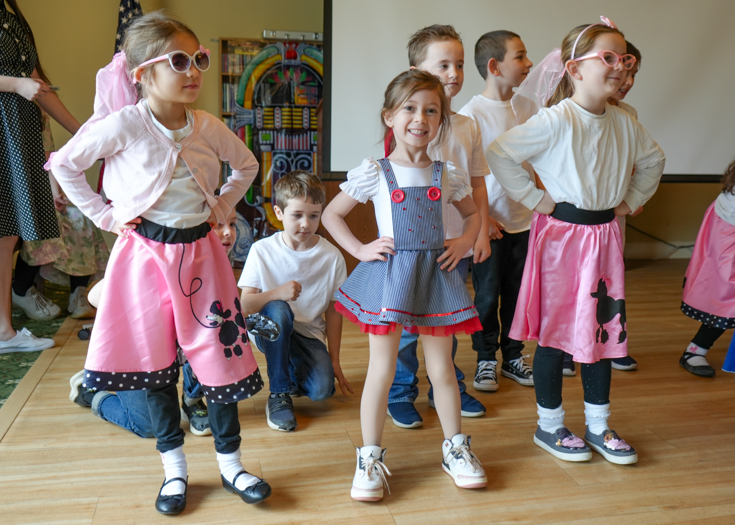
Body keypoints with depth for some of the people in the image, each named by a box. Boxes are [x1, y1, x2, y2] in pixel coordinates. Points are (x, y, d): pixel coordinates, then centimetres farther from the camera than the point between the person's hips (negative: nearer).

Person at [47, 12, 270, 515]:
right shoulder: (124, 124, -12)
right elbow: (65, 163, -1)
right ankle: (174, 467, 27)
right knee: (156, 361, 7)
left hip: (200, 251, 2)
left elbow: (247, 165, 16)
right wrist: (104, 214, -2)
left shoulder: (209, 127, -3)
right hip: (147, 252, -2)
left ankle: (230, 462, 22)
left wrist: (221, 207, 6)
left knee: (221, 353, 3)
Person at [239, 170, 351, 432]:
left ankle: (295, 368, 15)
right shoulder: (262, 250, -9)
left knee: (322, 389, -24)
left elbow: (333, 311, 1)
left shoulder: (332, 257, -6)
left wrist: (334, 361, 1)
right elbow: (244, 305, -12)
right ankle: (279, 395, -17)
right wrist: (277, 293, -31)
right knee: (278, 310, -36)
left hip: (309, 333, 1)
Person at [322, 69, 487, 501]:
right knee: (382, 369, 2)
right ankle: (371, 457, 18)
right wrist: (360, 250, -5)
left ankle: (456, 448, 31)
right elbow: (331, 214, 5)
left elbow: (473, 212, 22)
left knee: (442, 367, 12)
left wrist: (464, 243, 4)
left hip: (436, 272, 3)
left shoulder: (448, 175, 4)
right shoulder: (373, 173, -3)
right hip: (389, 273, -2)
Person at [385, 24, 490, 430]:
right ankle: (401, 394, 23)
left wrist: (482, 231, 9)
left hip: (457, 244, 5)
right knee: (406, 324, 6)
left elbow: (477, 182, 13)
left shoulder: (467, 126, 7)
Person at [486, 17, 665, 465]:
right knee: (556, 331, 4)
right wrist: (536, 199, -15)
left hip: (605, 234, 6)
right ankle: (550, 426, 22)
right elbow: (499, 154, -19)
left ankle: (598, 426, 28)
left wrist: (630, 201, 11)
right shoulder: (556, 120, -16)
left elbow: (653, 161, 22)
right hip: (561, 234, -6)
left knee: (603, 327, 13)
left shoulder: (624, 123, 4)